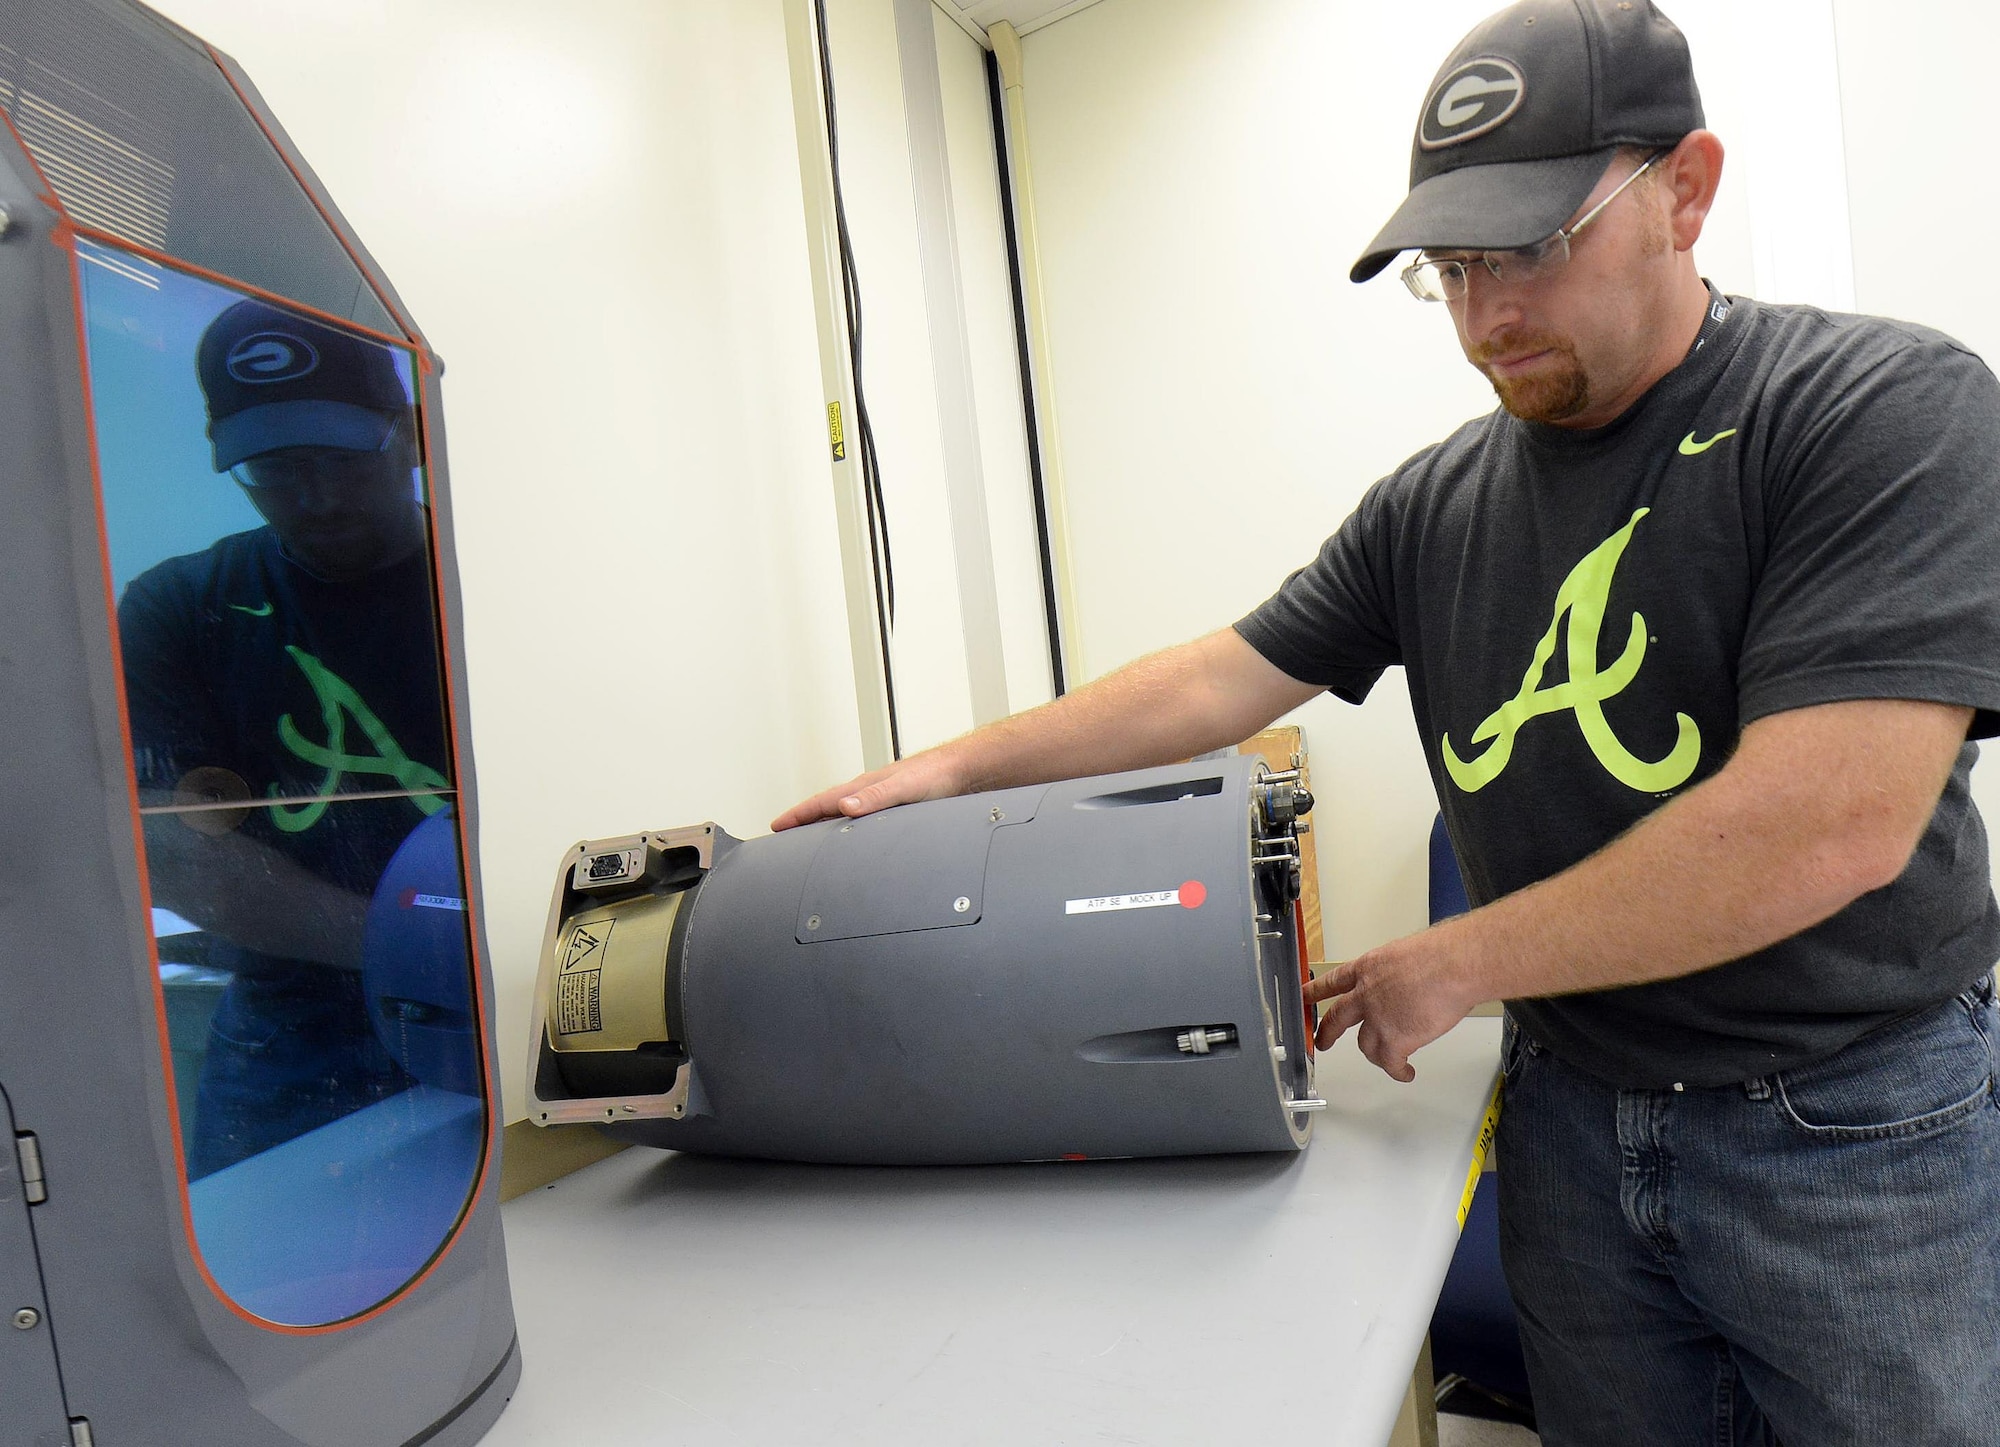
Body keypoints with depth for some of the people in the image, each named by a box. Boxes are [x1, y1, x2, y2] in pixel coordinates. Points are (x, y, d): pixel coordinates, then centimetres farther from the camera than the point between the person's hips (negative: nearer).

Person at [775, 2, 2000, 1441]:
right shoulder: (1434, 504, 1)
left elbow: (1826, 824, -25)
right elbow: (1220, 681, 2)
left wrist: (1451, 967, -17)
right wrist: (951, 767, -2)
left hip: (1853, 1116, -3)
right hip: (1572, 1098, 4)